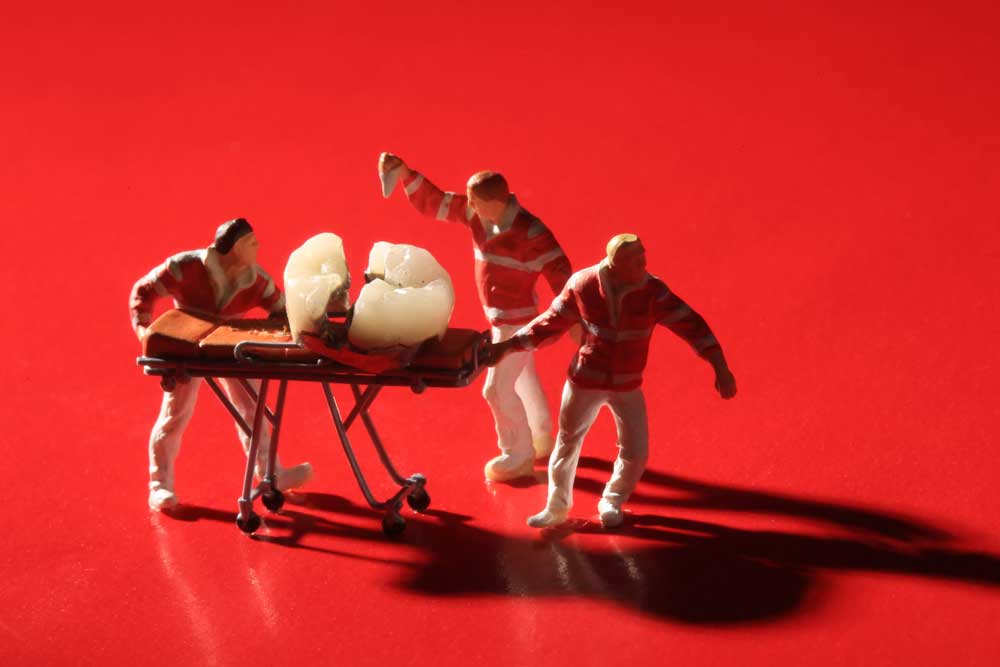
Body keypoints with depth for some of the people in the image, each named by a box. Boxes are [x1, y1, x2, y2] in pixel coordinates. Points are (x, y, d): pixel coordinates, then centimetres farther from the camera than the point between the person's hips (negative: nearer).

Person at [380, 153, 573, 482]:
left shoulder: (529, 231, -26)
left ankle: (518, 457, 16)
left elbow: (559, 271, -22)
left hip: (516, 320, -8)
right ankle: (541, 440, 43)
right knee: (523, 379, 24)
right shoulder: (476, 215, -6)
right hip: (501, 317, 9)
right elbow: (431, 202, -2)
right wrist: (404, 173, -15)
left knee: (498, 389, -2)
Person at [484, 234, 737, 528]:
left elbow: (691, 324, -16)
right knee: (567, 444, 13)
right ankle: (557, 508, 35)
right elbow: (551, 322, -3)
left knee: (635, 452, 2)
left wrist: (720, 368, -23)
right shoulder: (582, 285, -15)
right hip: (586, 380, 0)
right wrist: (507, 346, -1)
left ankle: (611, 503, 32)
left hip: (628, 386, 0)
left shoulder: (653, 291, -16)